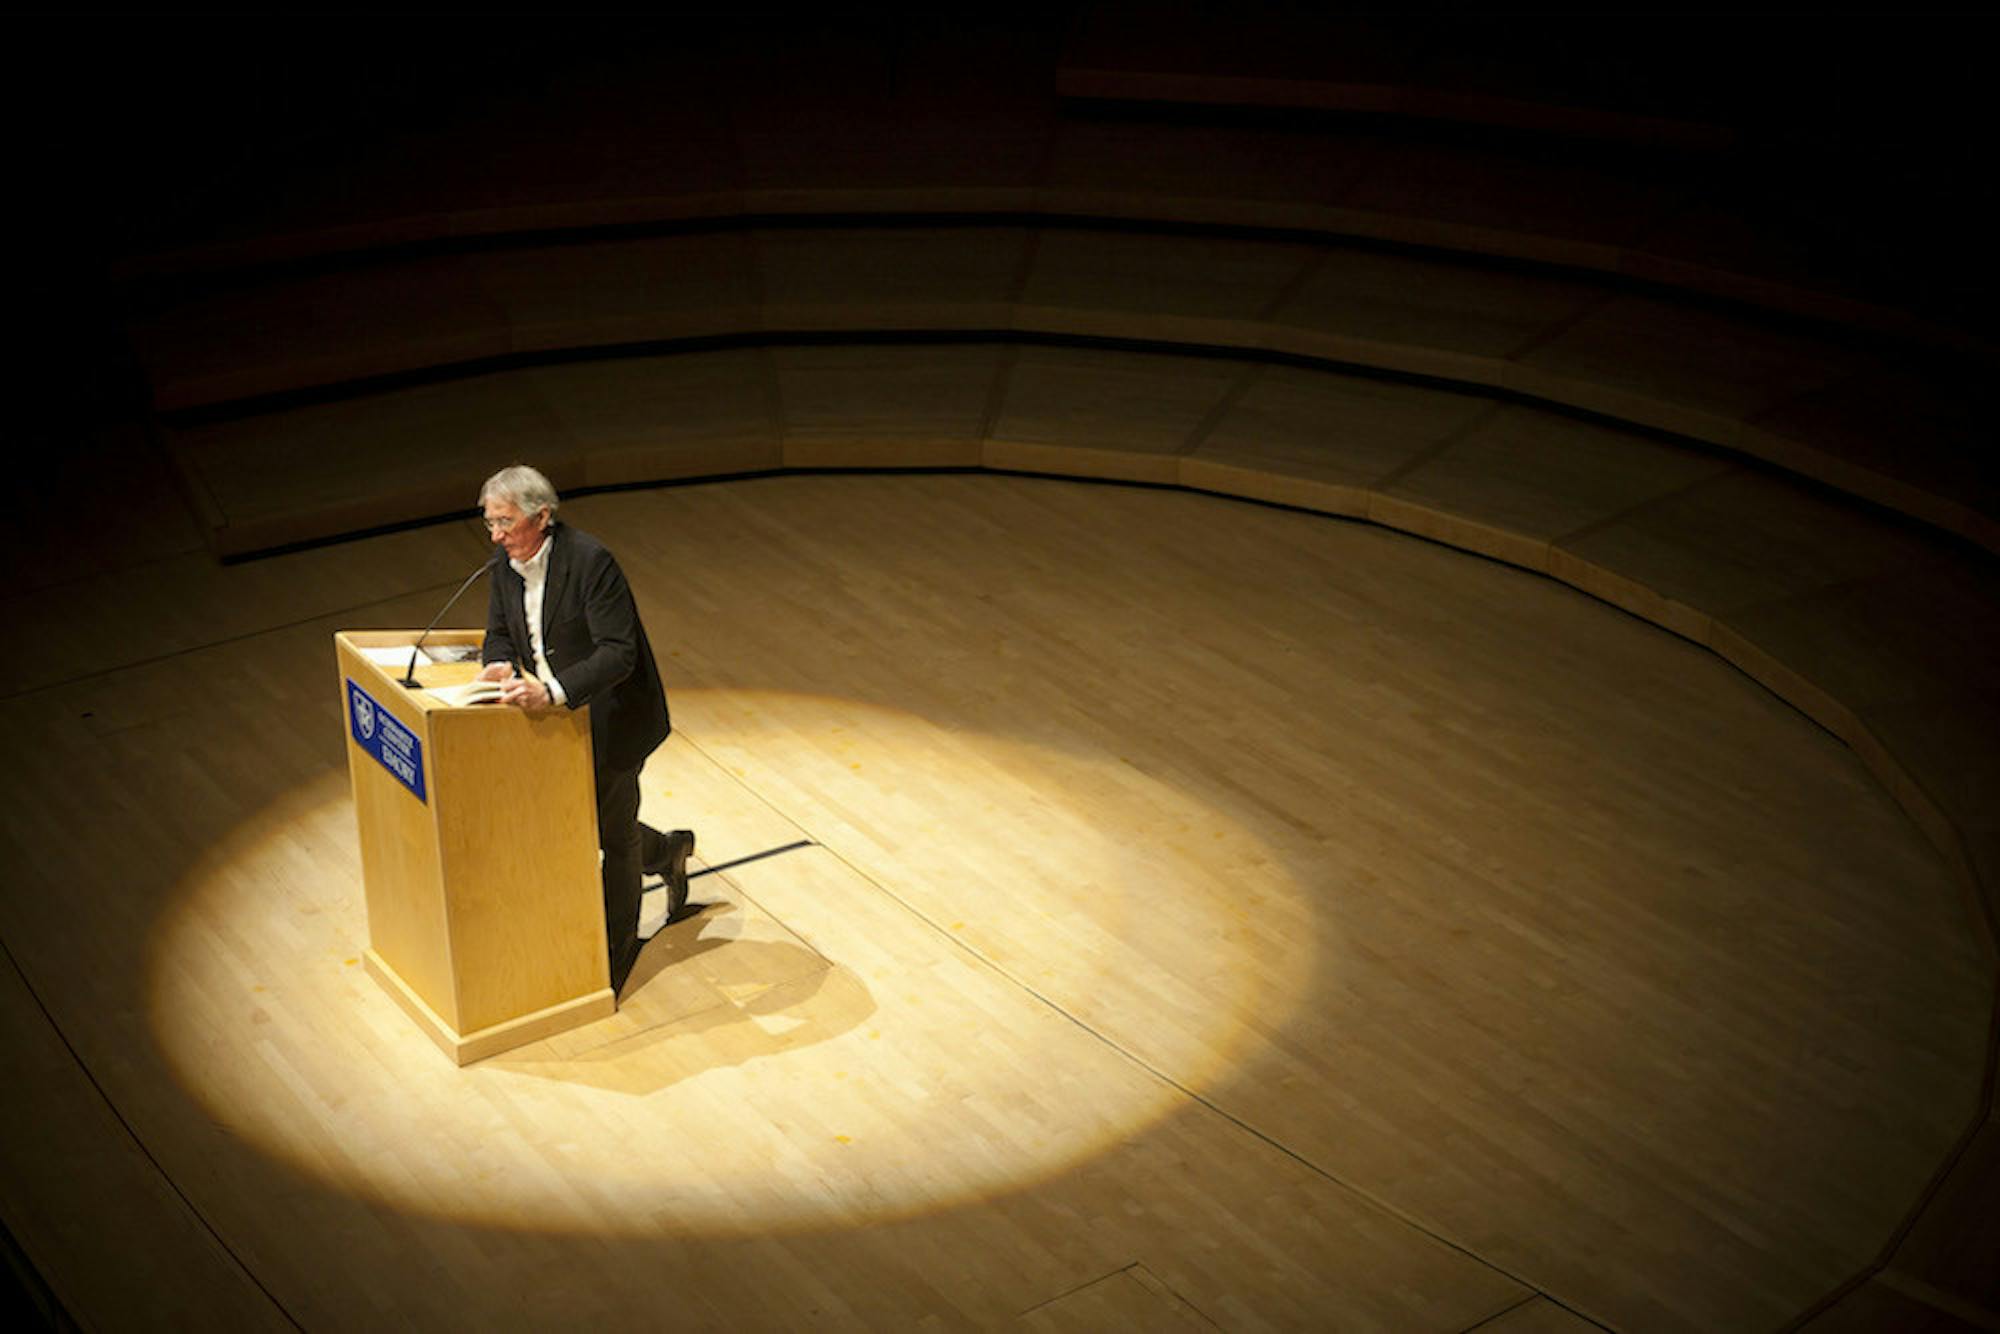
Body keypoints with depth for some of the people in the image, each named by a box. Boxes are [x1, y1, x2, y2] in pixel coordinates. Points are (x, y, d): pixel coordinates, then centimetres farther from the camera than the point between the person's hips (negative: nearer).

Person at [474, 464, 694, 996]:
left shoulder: (590, 561, -27)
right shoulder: (508, 566, -3)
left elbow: (618, 653, -31)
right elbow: (499, 632, 8)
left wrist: (552, 691, -42)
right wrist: (500, 663, -16)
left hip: (611, 719, -7)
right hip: (559, 716, 7)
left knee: (613, 830, 8)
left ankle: (618, 948, 25)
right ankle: (667, 852, 48)